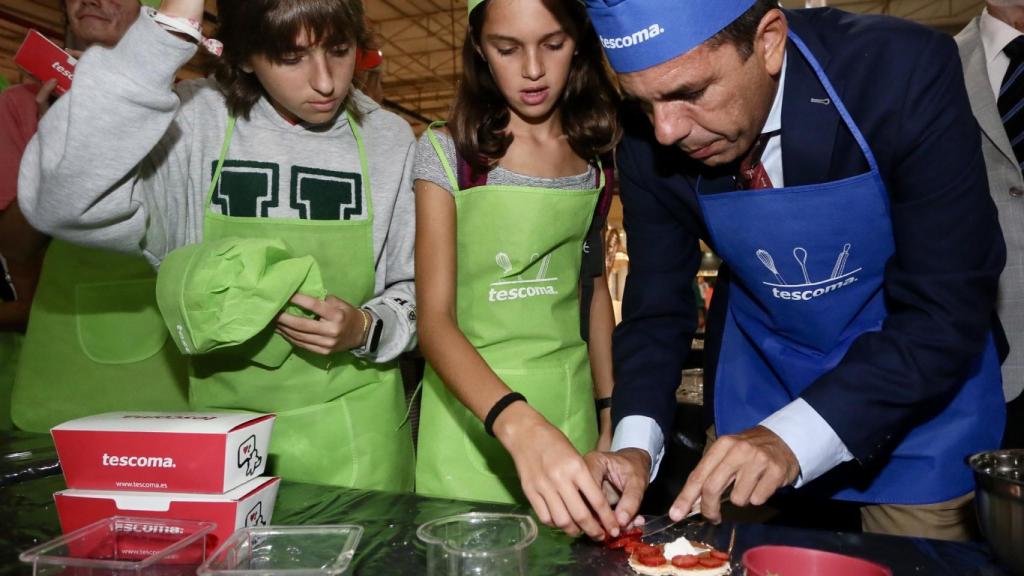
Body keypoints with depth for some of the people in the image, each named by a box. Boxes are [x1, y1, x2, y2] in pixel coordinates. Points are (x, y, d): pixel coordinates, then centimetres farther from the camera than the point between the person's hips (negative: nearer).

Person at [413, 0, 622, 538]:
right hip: (472, 406, -3)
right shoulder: (447, 153, -10)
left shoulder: (593, 158, 3)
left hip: (570, 407, 4)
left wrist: (610, 411, 11)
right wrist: (517, 423, -35)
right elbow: (434, 319, -19)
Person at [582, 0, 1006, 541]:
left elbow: (946, 311, -27)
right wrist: (635, 444, -25)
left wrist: (793, 436, -37)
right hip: (759, 387, 3)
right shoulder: (649, 143, -18)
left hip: (920, 387, -2)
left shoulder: (907, 72, -28)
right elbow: (657, 305, -10)